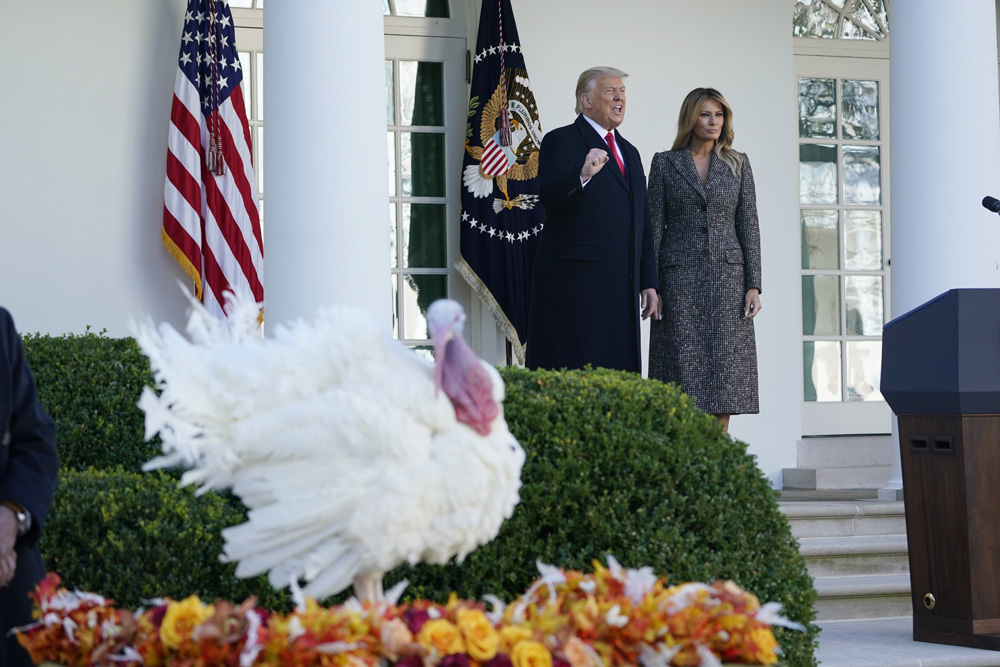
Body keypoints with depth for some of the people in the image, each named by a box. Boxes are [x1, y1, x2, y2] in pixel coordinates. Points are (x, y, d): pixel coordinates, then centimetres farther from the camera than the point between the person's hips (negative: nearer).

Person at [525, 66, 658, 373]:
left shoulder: (629, 152, 23)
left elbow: (642, 223, 24)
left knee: (616, 367, 2)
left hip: (620, 288, 7)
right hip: (574, 279, -7)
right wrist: (582, 176, -35)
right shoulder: (561, 141, 0)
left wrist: (648, 281, 18)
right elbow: (550, 197, -17)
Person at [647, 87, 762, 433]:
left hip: (726, 275, 1)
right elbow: (654, 226, 4)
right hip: (680, 278, -1)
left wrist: (753, 285, -2)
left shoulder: (737, 164, 10)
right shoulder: (665, 163, 6)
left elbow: (748, 226, 7)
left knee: (724, 366, -3)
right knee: (684, 366, -5)